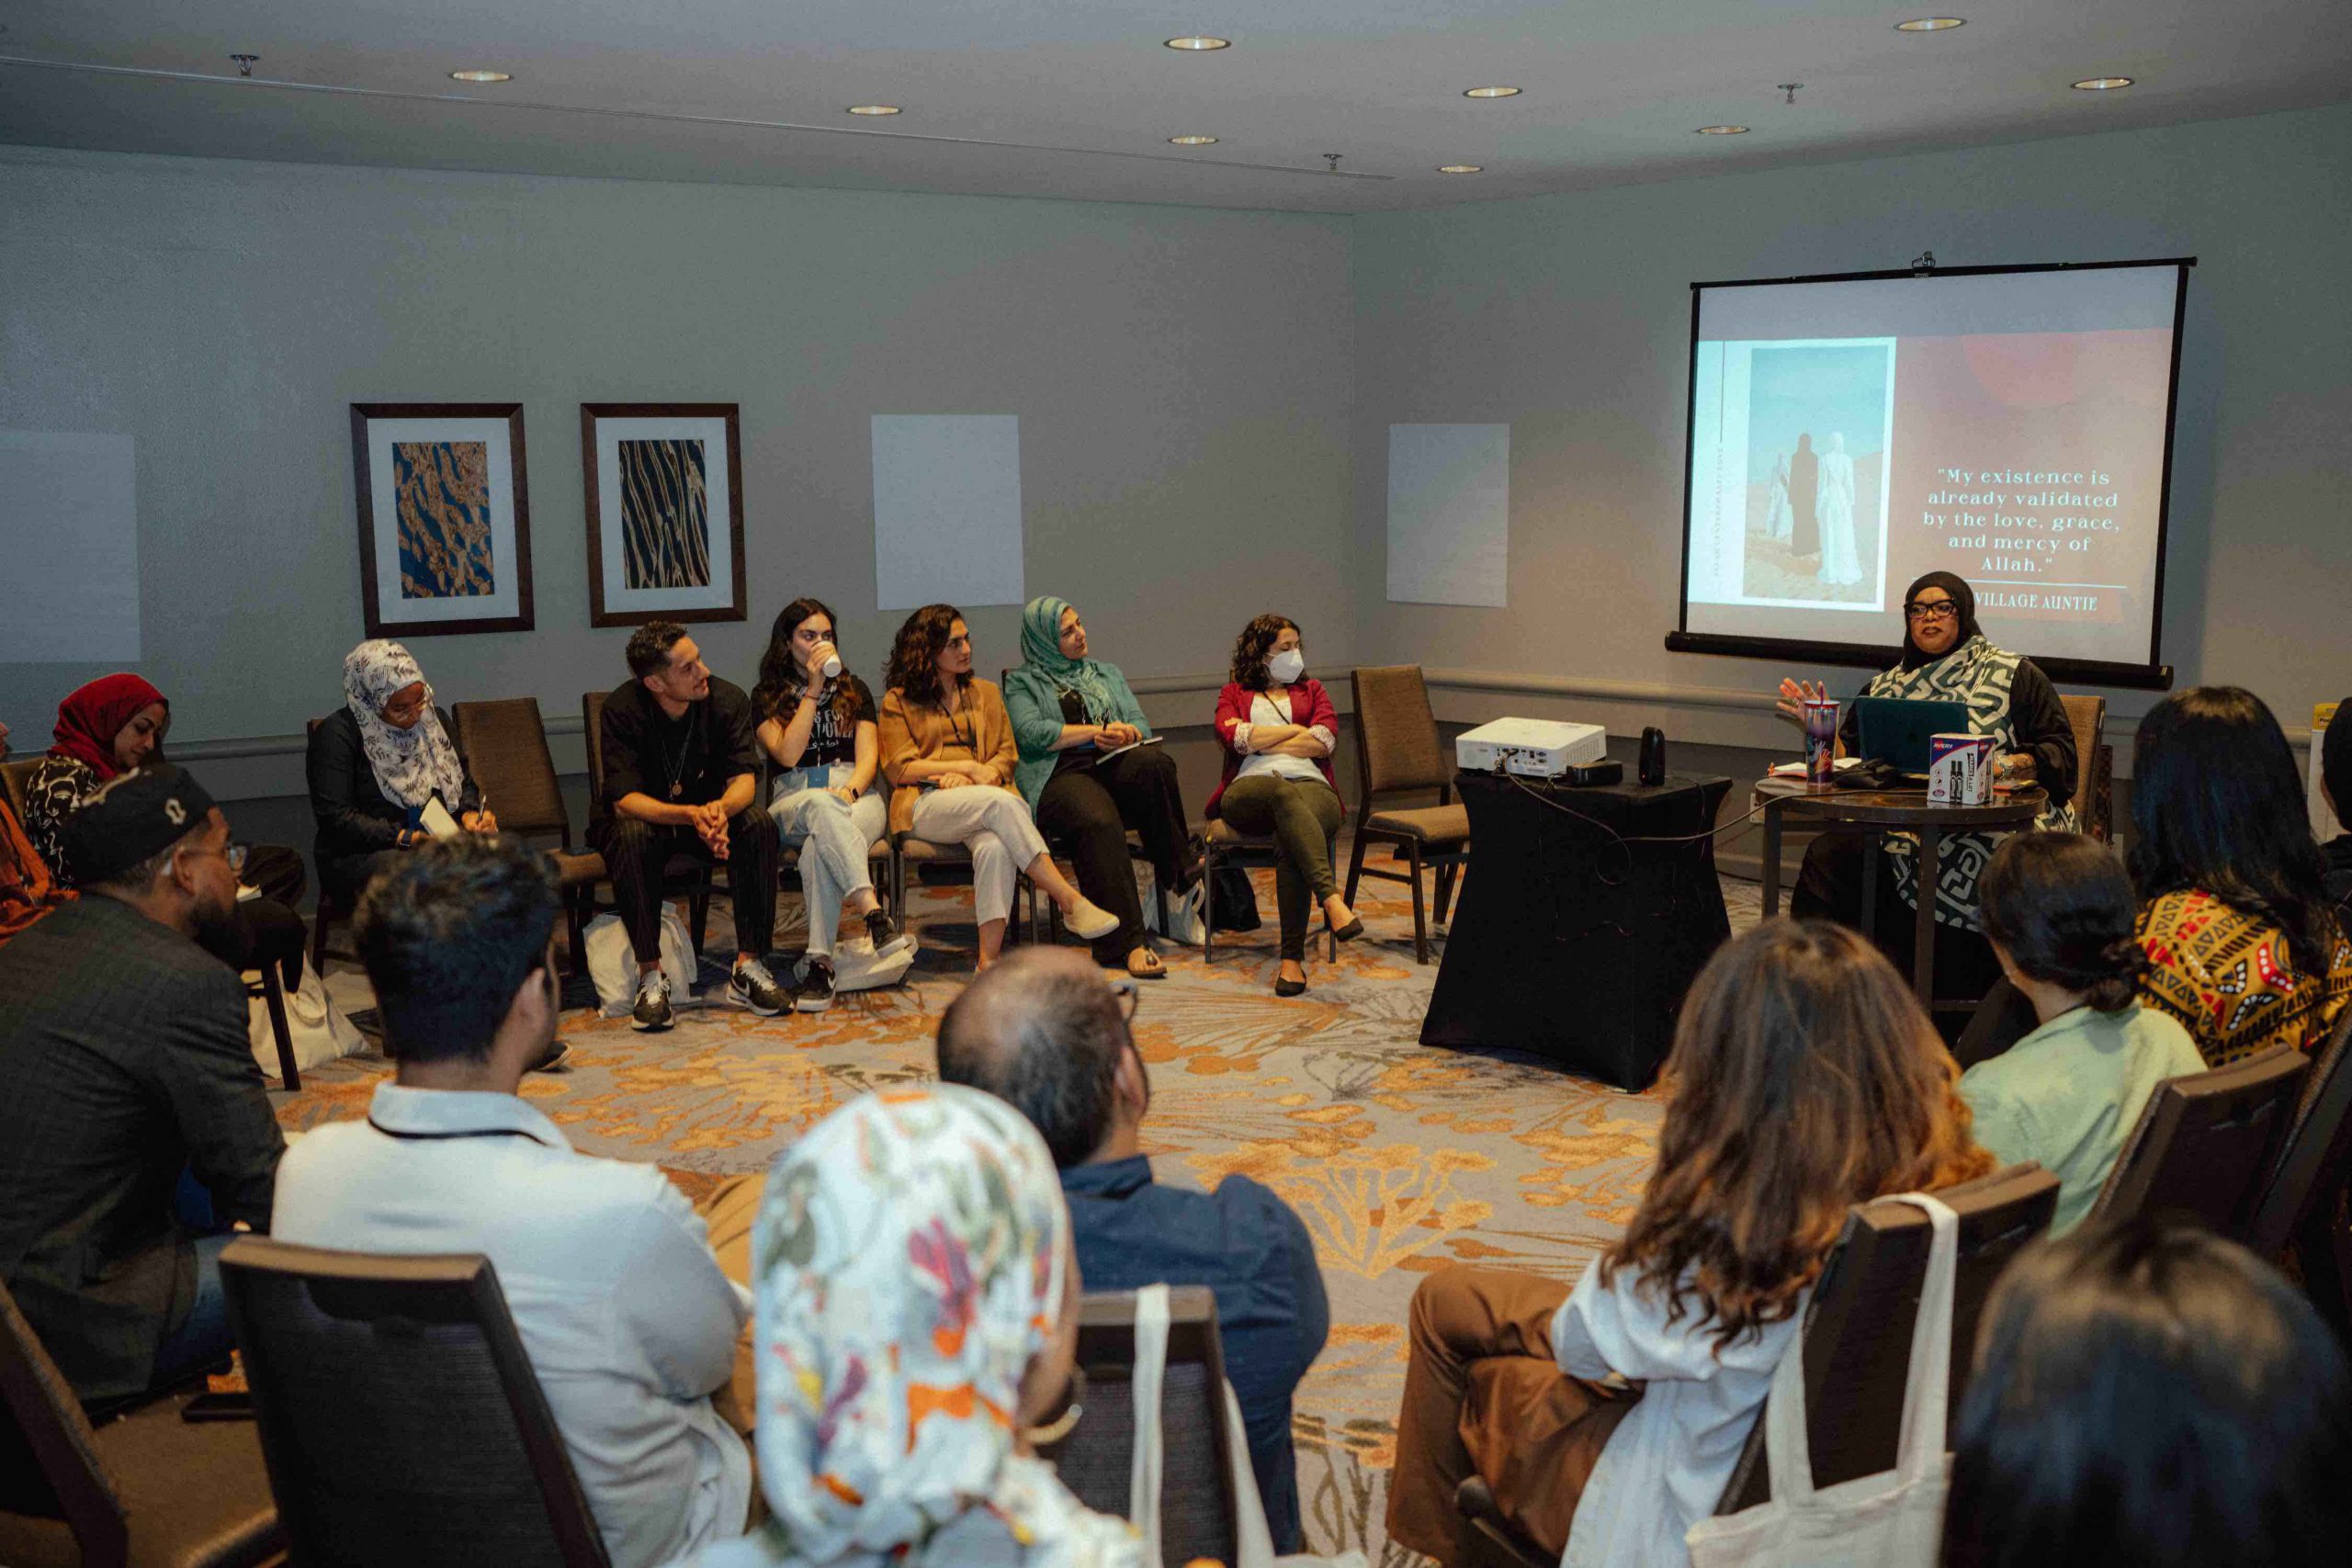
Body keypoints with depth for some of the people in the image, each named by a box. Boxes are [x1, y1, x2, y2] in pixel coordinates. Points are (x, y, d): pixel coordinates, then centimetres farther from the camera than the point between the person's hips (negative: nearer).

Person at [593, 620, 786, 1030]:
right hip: (646, 817, -2)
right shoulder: (622, 709, -21)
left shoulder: (728, 699, -14)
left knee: (759, 825, -28)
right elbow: (624, 800, -27)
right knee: (631, 836, -36)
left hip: (710, 815, 2)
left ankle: (749, 965, -24)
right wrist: (690, 815, -45)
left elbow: (744, 777, -20)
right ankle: (651, 977, -29)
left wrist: (722, 808, -45)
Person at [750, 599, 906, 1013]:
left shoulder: (854, 690, 20)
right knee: (823, 805, -41)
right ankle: (872, 910, -56)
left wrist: (850, 790, -15)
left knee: (820, 849, -37)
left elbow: (868, 756, 8)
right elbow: (787, 754, -4)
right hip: (793, 803, -1)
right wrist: (813, 689, -3)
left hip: (857, 798, 1)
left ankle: (819, 963, -45)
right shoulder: (767, 698, 13)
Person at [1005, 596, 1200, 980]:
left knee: (1154, 760, -35)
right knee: (1099, 824, -39)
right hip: (1062, 775, -4)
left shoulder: (1106, 673, 31)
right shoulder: (1022, 682, 18)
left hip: (1117, 768, 4)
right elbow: (1032, 733, -2)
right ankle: (1129, 943, -43)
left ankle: (1177, 870, -22)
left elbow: (1141, 724, 20)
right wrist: (1097, 731, -4)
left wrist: (1126, 733, -5)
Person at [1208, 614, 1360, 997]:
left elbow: (1325, 741, 8)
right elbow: (1233, 735, 1)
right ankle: (1332, 899, -57)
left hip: (1311, 786, 1)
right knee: (1283, 792, -41)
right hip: (1249, 790, -1)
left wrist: (1260, 741, 6)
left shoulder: (1311, 689, 30)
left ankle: (1293, 958, -42)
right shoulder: (1234, 693, 26)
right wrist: (1296, 730, 6)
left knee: (1292, 842, -37)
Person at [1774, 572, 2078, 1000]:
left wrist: (2009, 764, -13)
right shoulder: (1886, 687, 23)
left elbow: (2060, 755, 5)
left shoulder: (2016, 676, 12)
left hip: (1997, 828, -3)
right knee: (1828, 855, -27)